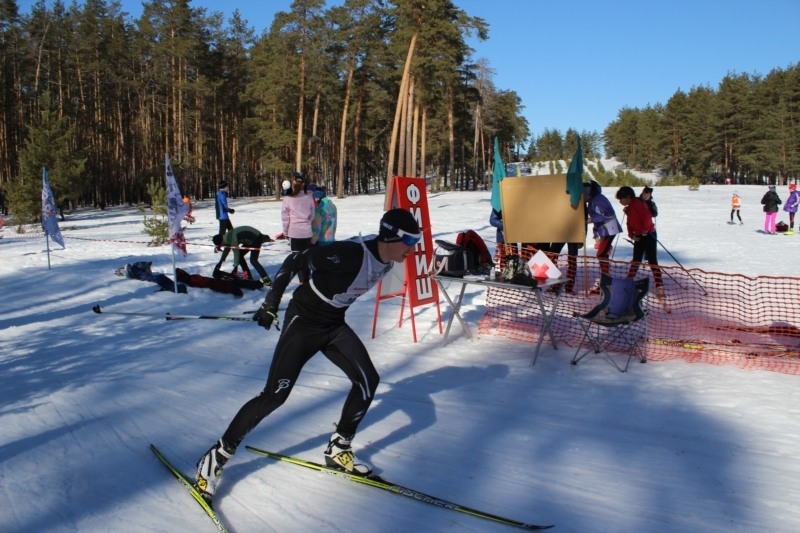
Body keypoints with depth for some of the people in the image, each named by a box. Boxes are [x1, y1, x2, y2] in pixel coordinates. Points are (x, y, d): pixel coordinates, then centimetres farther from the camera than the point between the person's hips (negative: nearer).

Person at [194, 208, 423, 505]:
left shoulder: (387, 259, -5)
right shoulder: (351, 253, -30)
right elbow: (296, 261, -22)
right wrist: (270, 303, -18)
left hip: (335, 325, 8)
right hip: (303, 321, -8)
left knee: (368, 380, -3)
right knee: (275, 395, -10)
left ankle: (338, 448, 16)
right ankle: (218, 456, 6)